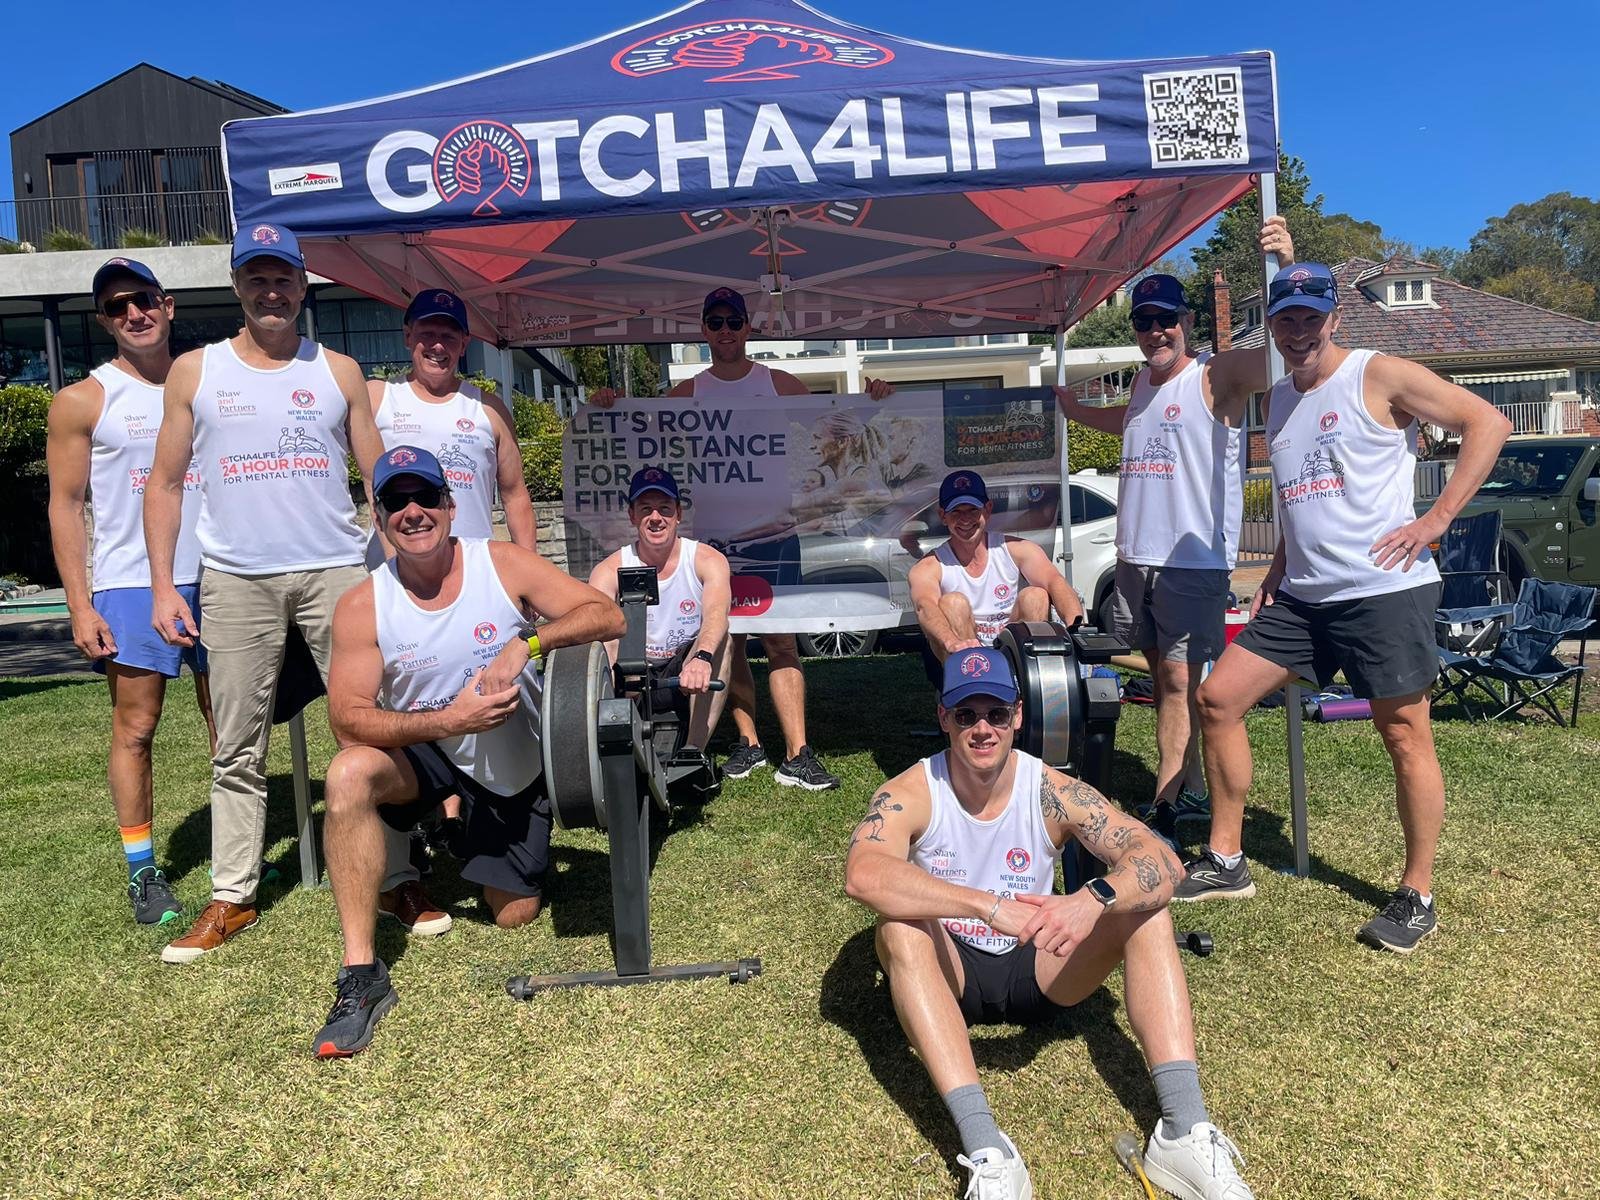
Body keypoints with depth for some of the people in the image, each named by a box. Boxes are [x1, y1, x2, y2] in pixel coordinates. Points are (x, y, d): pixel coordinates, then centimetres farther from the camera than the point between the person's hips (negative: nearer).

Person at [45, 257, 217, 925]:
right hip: (132, 587, -3)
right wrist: (81, 606, -7)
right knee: (135, 729, 0)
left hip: (215, 578, 3)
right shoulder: (83, 401, 3)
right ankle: (142, 872, 11)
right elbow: (65, 505, 1)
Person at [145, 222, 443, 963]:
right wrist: (162, 586, 2)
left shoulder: (339, 372, 9)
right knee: (238, 750, 7)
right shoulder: (195, 372, 9)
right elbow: (165, 484, 10)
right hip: (235, 581, 1)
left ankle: (399, 880, 5)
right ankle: (232, 896, 16)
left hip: (336, 573, 0)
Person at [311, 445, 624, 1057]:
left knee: (515, 915, 5)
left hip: (513, 766, 1)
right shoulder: (362, 606, -14)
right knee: (349, 774, -34)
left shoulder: (504, 565, -16)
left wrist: (527, 643, -37)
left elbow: (608, 614, -21)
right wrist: (449, 719, -35)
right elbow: (349, 718, -20)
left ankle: (475, 836, 41)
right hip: (423, 753, 0)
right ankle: (361, 975, -24)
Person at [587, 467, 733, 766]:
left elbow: (716, 614, -30)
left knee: (720, 637, -29)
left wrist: (702, 657, -53)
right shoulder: (609, 572, -8)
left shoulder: (708, 561, -9)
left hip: (687, 676, 0)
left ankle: (693, 751, -27)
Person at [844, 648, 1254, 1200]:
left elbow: (1162, 862, -22)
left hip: (1036, 970, 2)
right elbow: (862, 873, -40)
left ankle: (1183, 1131, -25)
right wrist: (990, 906, -49)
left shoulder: (1053, 792, -14)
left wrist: (1093, 900, -44)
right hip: (948, 974, -2)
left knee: (1145, 911, -19)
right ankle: (985, 1150, -40)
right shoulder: (910, 795, -19)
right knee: (900, 926, -35)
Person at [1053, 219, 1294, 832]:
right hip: (1136, 555, 8)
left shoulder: (1216, 376, -7)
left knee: (1181, 680, -7)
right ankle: (1184, 792, 25)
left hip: (1194, 558, -8)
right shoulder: (1143, 379, 15)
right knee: (1161, 674, 13)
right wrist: (1075, 409, 38)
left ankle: (1161, 811, -3)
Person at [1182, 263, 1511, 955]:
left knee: (1406, 739, 1)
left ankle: (1417, 897, 16)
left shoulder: (1380, 377, -5)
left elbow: (1487, 423, -9)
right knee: (1216, 699, 1)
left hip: (1384, 590, -7)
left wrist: (1435, 519, -14)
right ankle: (1225, 862, 11)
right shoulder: (1279, 399, 16)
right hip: (1302, 595, 7)